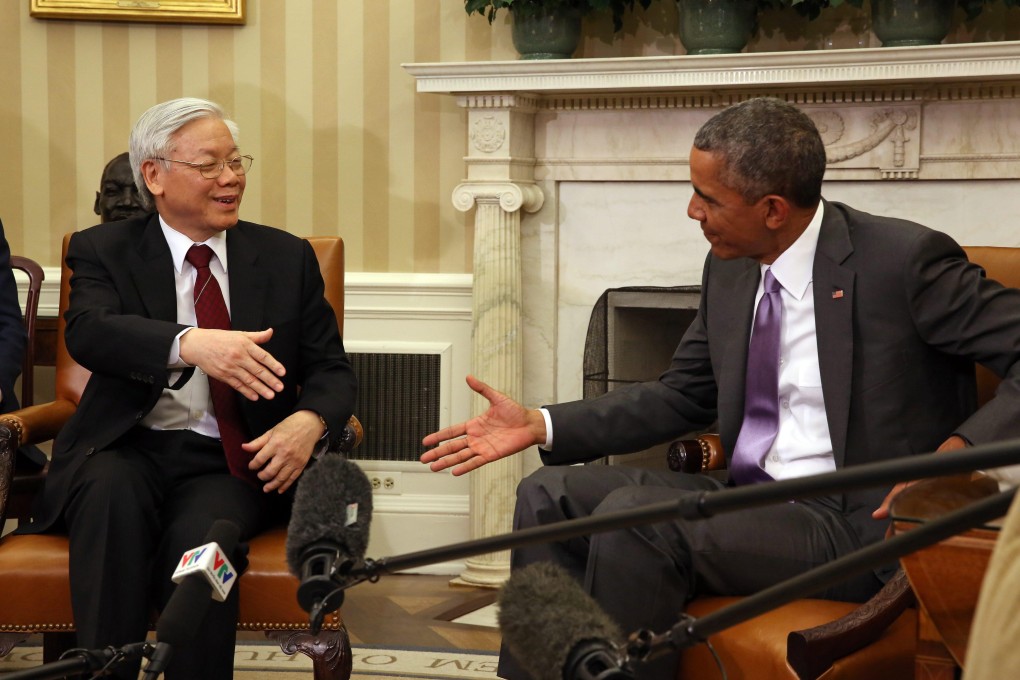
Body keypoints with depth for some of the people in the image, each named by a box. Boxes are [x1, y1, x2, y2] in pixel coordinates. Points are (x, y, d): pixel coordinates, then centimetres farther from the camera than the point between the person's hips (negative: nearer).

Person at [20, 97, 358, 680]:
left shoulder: (288, 257, 13)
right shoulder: (104, 250, 7)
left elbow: (331, 369, 10)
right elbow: (88, 331, -14)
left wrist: (309, 422, -16)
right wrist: (191, 343, -35)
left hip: (233, 461, 1)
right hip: (128, 451, 0)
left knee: (198, 534, -31)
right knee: (111, 493, -34)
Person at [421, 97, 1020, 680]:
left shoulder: (906, 259, -13)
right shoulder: (730, 269, 9)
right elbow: (681, 397, 18)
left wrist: (956, 455, -25)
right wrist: (539, 426, 9)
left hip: (856, 524, -8)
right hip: (743, 495, 8)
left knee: (632, 514, -26)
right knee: (550, 494, -3)